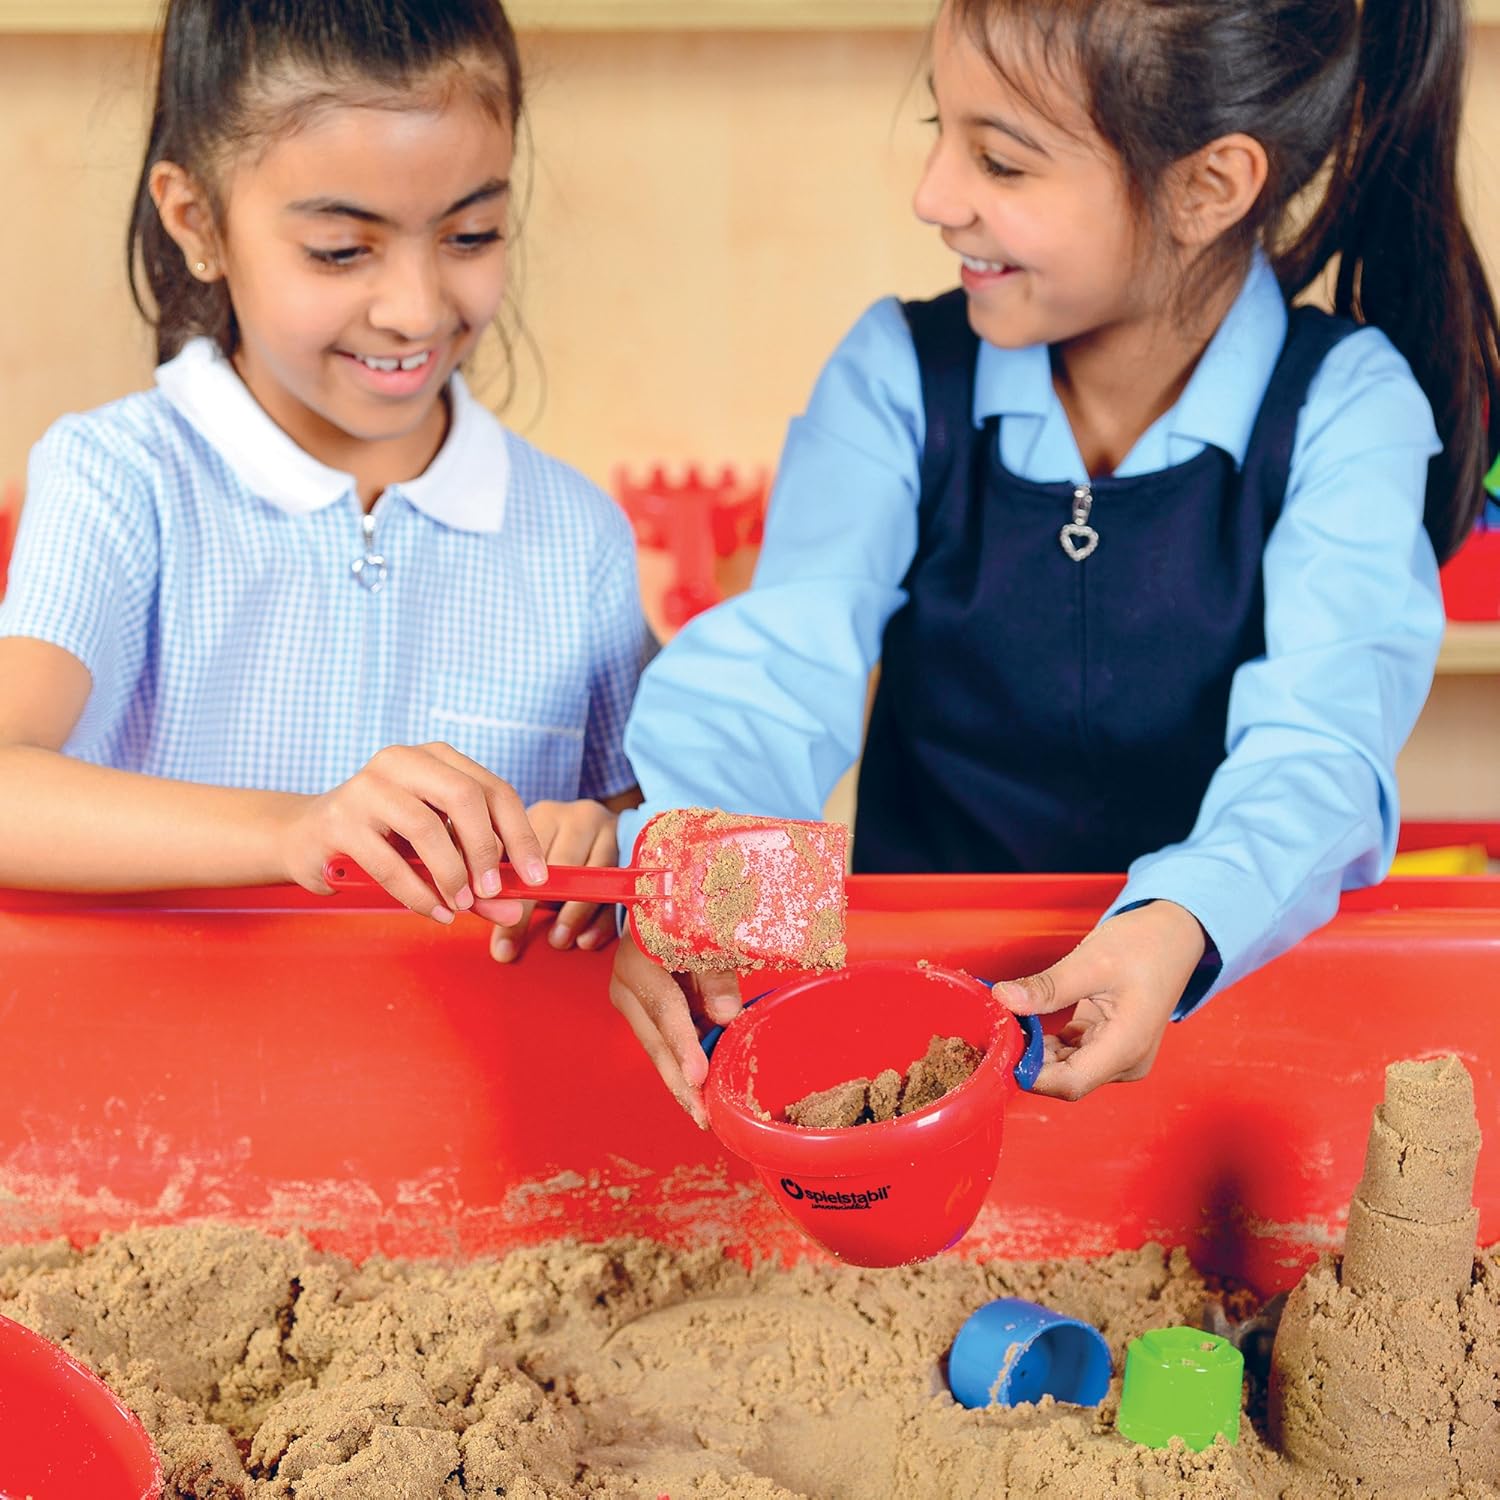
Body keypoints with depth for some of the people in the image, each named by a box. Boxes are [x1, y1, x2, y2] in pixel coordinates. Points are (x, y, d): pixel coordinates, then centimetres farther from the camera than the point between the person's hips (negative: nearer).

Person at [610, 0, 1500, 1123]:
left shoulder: (1349, 410, -6)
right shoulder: (901, 376, 0)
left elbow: (1318, 740, -20)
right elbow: (781, 668, -13)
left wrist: (1183, 926, -42)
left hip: (1234, 977, -3)